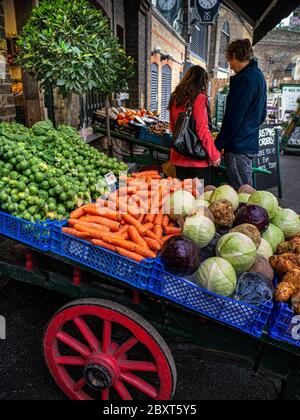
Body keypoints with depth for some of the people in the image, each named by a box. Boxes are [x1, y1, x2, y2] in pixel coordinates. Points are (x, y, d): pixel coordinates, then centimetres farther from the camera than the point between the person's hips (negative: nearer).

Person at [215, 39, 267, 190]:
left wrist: (218, 145, -14)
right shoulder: (258, 75, 16)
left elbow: (233, 118, -19)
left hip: (239, 146, -10)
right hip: (251, 145, 10)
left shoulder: (245, 79, -15)